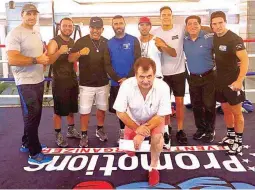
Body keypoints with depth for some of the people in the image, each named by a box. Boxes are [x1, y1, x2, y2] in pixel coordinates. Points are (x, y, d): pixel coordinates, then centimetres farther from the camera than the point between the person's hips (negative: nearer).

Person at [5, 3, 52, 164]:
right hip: (26, 82, -8)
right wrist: (37, 60, -24)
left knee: (35, 114, 17)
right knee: (32, 116, -3)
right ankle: (35, 154, 8)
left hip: (39, 80, 9)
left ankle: (27, 143, 34)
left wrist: (44, 61, 6)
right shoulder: (15, 34, -15)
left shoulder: (37, 34, 13)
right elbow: (12, 60, -25)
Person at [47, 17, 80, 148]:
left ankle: (71, 130, 31)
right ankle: (58, 135, 12)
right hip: (60, 81, -6)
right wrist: (59, 51, -38)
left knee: (71, 108, 16)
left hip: (72, 80, 7)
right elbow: (48, 60, -25)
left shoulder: (73, 42, 9)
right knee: (59, 110, 1)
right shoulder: (54, 42, -12)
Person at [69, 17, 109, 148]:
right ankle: (84, 135, 15)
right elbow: (70, 59, -15)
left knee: (102, 108, 16)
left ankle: (100, 130, 35)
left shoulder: (106, 42, 3)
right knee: (84, 111, 1)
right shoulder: (81, 41, -8)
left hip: (103, 83, 4)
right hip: (86, 84, -3)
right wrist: (80, 53, -34)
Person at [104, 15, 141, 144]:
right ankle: (123, 131, 25)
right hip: (116, 83, 2)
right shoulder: (109, 43, 6)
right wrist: (119, 80, -12)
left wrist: (128, 78, -14)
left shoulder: (133, 40, 1)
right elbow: (107, 65, 1)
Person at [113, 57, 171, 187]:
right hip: (133, 119, 2)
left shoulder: (163, 87, -32)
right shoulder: (126, 85, -31)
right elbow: (120, 112, -20)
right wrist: (137, 129, -26)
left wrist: (141, 133, -30)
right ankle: (132, 146, 33)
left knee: (157, 137, -29)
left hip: (155, 118, -1)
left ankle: (153, 167, -2)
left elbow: (161, 116, -23)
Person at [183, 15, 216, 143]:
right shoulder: (184, 40, 0)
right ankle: (200, 128, 31)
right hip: (193, 78, 4)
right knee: (196, 105, 14)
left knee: (209, 105, 2)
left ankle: (210, 131, 18)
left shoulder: (210, 38, -15)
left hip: (209, 76, -4)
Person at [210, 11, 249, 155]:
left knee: (237, 112, 4)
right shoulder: (214, 38, 4)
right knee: (226, 110, 17)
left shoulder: (234, 39, -17)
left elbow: (245, 60, -25)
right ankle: (231, 136, 32)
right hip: (220, 81, 7)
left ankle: (239, 142, 15)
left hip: (233, 81, -7)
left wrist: (239, 80, -31)